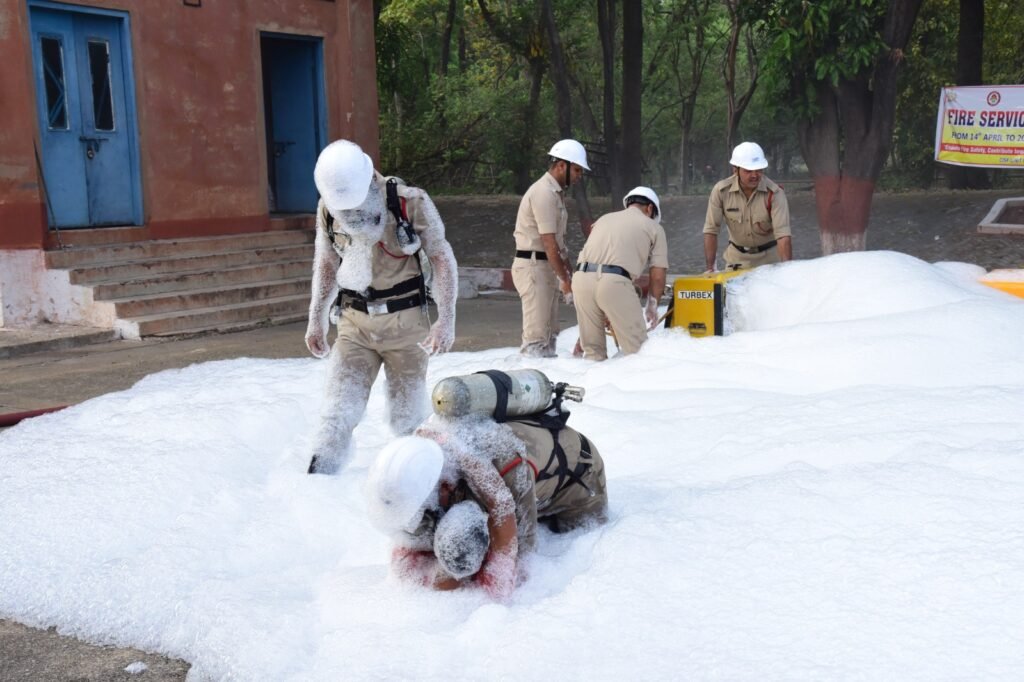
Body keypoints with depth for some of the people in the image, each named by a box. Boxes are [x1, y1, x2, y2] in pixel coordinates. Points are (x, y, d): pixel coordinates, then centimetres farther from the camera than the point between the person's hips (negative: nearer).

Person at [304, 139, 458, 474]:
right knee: (339, 409, -6)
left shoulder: (411, 202, -14)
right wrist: (316, 320, 14)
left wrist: (446, 320, -12)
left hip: (405, 321, -2)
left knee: (408, 412, 6)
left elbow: (442, 260, -8)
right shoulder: (328, 208, -1)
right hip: (354, 322, 3)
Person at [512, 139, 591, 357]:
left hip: (547, 266, 10)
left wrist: (568, 272, 13)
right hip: (533, 266, -10)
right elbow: (549, 243, -20)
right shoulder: (544, 192, -17)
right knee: (537, 332, -9)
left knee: (549, 331, 14)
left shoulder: (556, 192, 15)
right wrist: (565, 279, -17)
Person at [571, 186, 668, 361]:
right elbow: (658, 276, 14)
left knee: (592, 348, 14)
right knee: (636, 348, 4)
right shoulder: (653, 227, 18)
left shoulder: (604, 218, 31)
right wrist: (652, 307, 29)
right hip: (613, 282, -5)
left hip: (581, 276, 5)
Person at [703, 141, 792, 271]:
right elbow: (711, 231, -12)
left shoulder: (774, 193, -21)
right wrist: (710, 268, -19)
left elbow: (783, 235, -27)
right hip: (736, 257, 1)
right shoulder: (721, 191, -16)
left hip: (769, 257, -1)